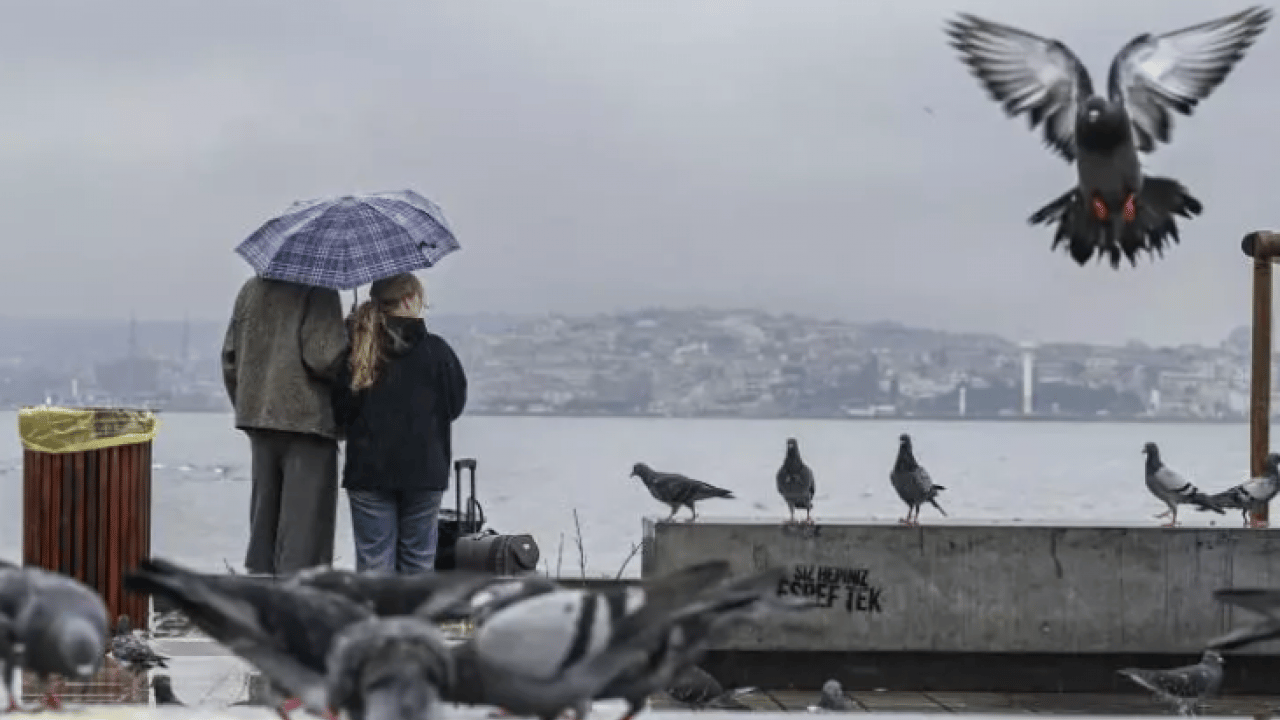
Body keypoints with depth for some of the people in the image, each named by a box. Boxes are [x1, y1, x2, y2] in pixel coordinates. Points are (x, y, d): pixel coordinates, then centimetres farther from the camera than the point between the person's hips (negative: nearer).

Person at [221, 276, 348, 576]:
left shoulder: (251, 290, 10)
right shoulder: (319, 293, -12)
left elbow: (230, 358, 13)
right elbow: (322, 357, -20)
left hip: (257, 418, 7)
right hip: (307, 418, -7)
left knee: (264, 517, 15)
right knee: (305, 520, -3)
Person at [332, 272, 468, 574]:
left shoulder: (355, 353, -2)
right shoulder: (435, 350, -6)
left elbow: (339, 413, 1)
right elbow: (456, 403, 4)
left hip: (367, 471, 1)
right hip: (424, 470, -1)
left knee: (373, 560, 4)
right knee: (418, 559, 10)